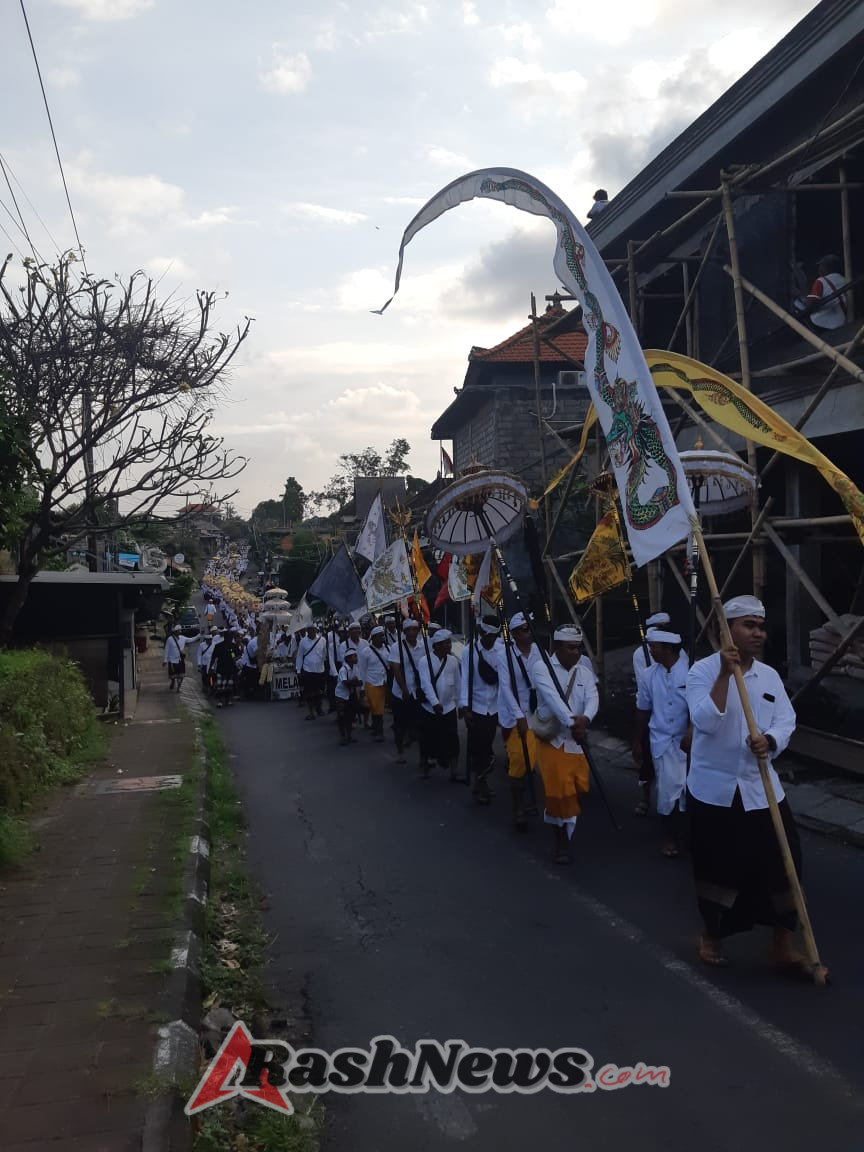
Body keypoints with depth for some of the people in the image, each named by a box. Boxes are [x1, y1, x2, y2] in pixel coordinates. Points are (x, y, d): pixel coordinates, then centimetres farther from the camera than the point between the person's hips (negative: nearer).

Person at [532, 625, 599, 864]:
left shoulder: (584, 672, 6)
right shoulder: (542, 668, -9)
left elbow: (593, 698, -10)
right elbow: (553, 698, -23)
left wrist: (585, 718, -32)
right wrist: (572, 723, -36)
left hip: (577, 739, 5)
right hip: (552, 738, -5)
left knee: (578, 789, 7)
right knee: (558, 792, -4)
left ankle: (565, 835, 27)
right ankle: (562, 841, 11)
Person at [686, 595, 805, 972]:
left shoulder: (770, 675, 5)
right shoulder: (702, 670, -11)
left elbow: (786, 720, 0)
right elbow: (706, 721, -24)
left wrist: (770, 740, -21)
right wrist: (725, 674, -29)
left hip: (760, 788, 4)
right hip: (713, 789, -4)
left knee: (782, 862, 3)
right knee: (715, 868, 8)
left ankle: (784, 944, 19)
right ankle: (711, 934, 32)